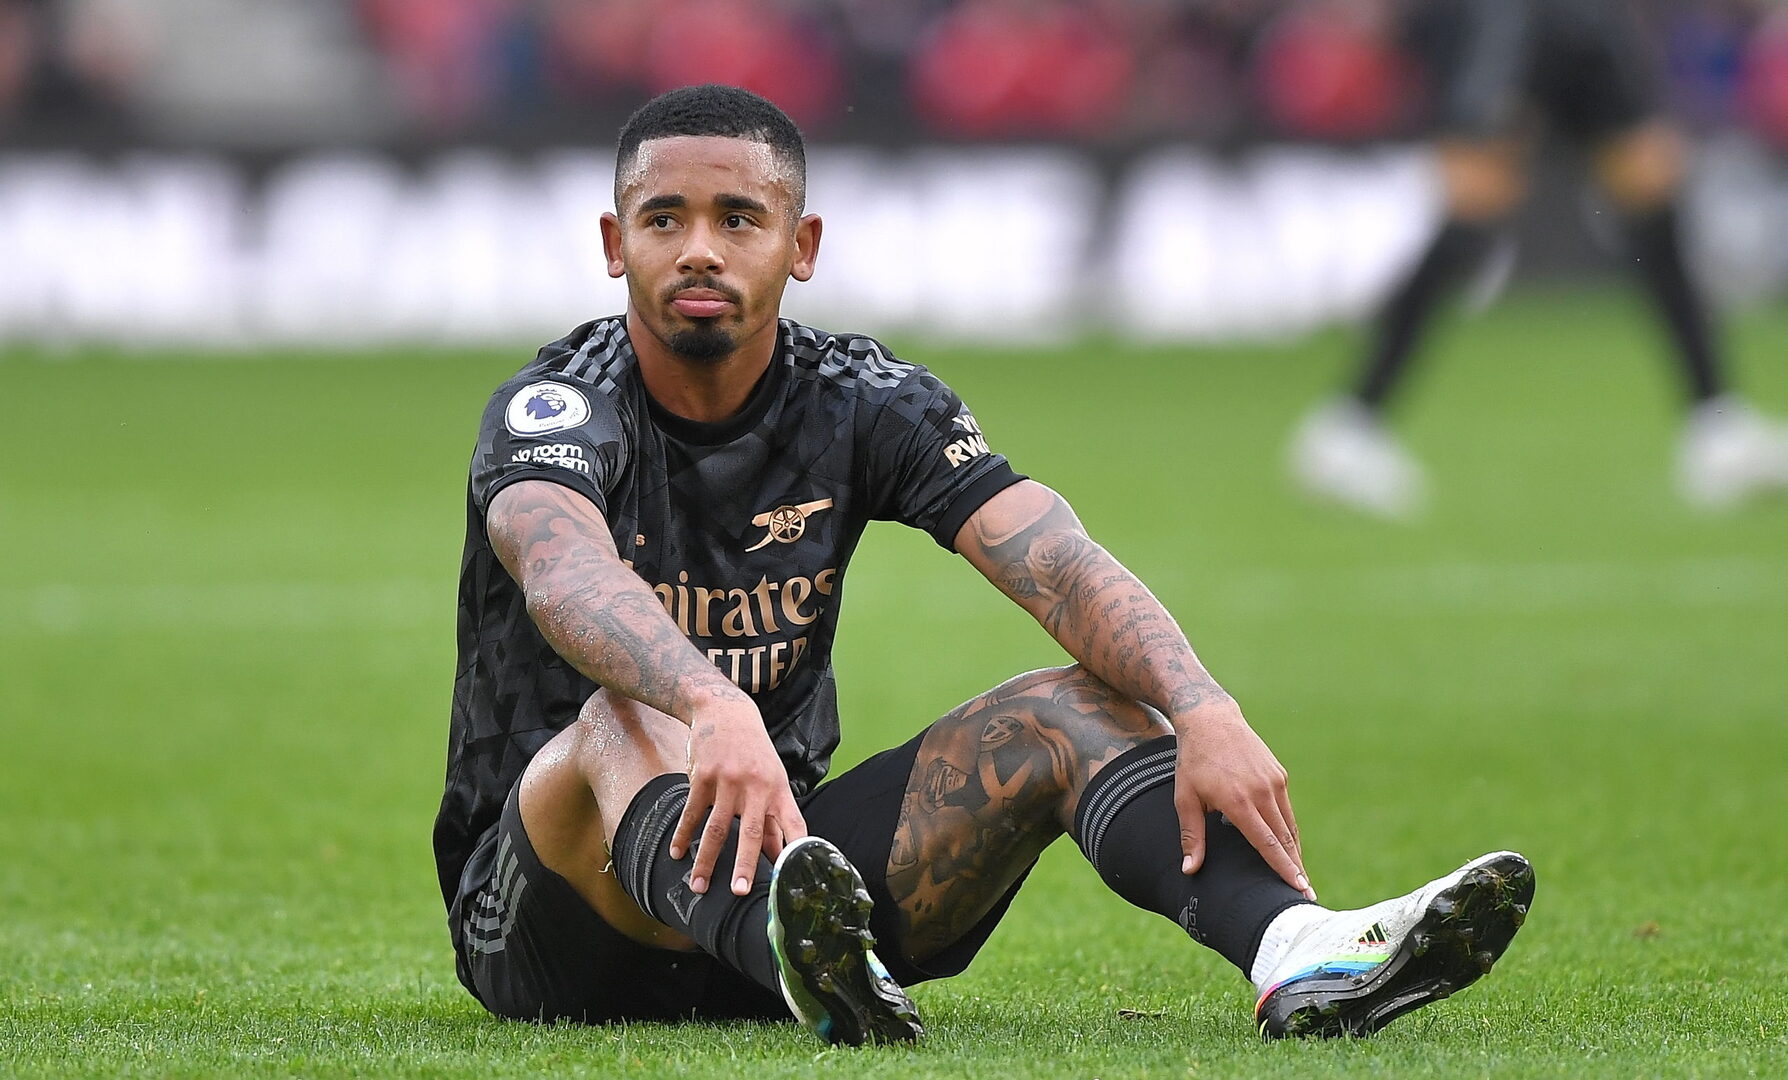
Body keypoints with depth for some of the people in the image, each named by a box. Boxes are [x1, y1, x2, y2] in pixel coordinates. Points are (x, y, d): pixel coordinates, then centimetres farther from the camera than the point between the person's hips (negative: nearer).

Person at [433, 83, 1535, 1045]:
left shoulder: (862, 402, 1)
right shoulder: (557, 408, -12)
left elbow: (1061, 566, -15)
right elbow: (568, 575, -37)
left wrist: (1205, 714, -35)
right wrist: (713, 713, -58)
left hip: (791, 849, 5)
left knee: (1073, 705, -13)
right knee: (630, 718, -36)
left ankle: (1296, 950, -43)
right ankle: (797, 952, -70)